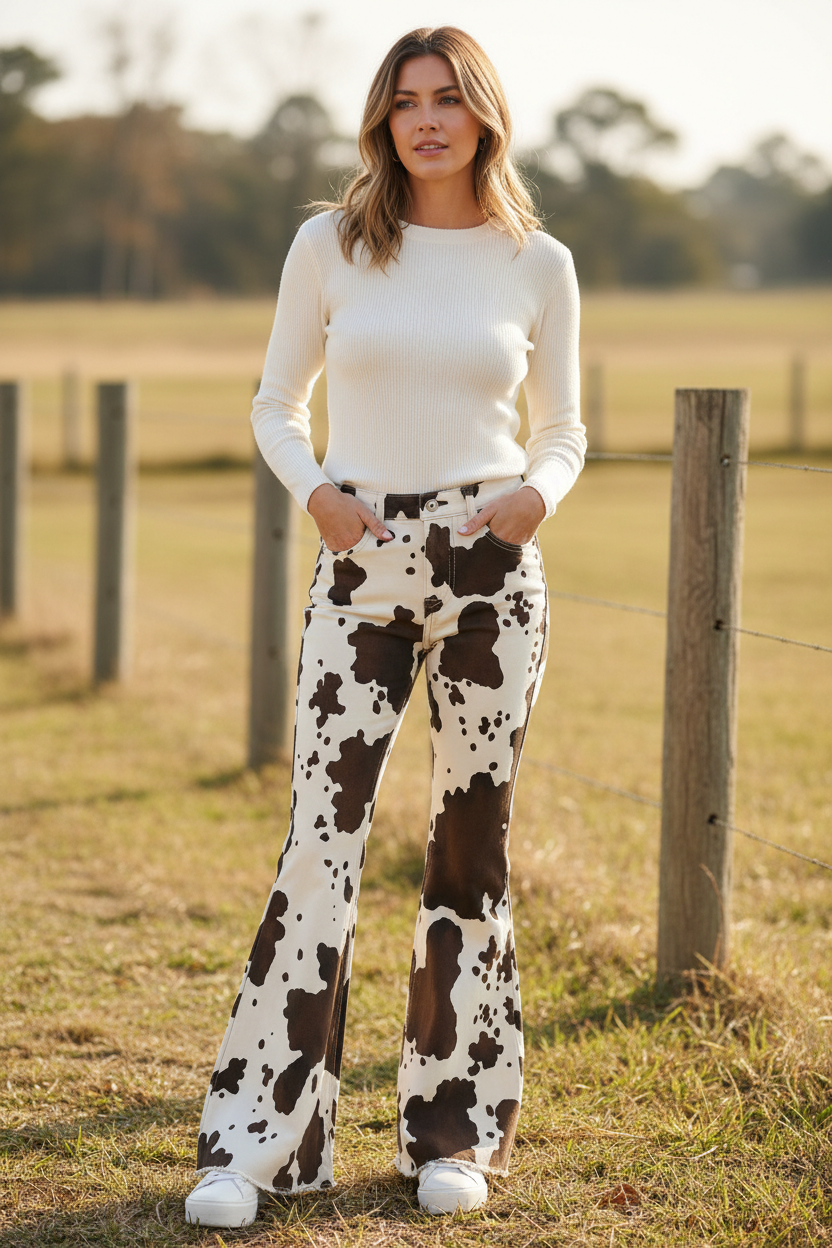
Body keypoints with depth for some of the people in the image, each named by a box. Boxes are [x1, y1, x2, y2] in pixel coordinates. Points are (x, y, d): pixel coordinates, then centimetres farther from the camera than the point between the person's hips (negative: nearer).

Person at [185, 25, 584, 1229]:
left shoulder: (538, 265, 5)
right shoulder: (331, 246, 4)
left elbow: (563, 435, 12)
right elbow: (277, 405, 11)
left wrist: (535, 496, -10)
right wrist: (315, 490, -8)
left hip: (492, 566, 1)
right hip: (363, 569, -1)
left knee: (471, 845, 5)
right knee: (323, 842, -8)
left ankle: (456, 1131, 17)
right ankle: (256, 1140, -3)